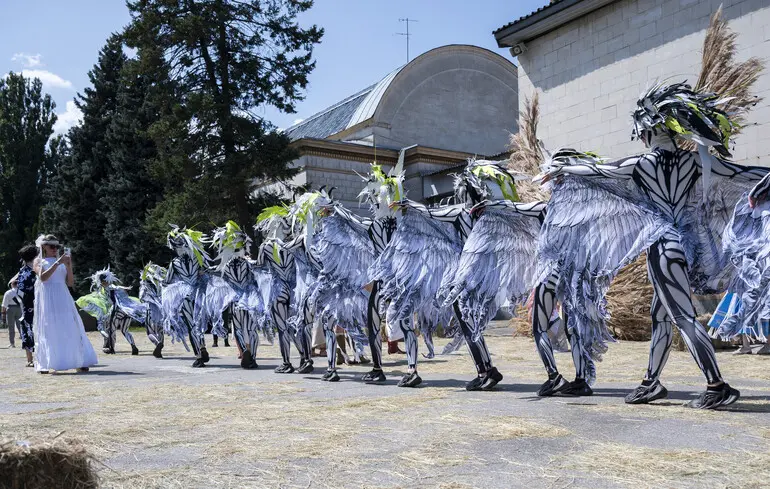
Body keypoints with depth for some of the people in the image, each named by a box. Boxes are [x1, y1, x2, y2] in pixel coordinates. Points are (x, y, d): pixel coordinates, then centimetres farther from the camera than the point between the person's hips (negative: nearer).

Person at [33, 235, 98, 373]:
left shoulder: (62, 261, 17)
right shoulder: (39, 261, 9)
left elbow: (70, 283, 10)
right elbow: (42, 277, -11)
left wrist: (69, 267, -3)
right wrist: (57, 263, -18)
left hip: (63, 299, 3)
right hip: (47, 299, -3)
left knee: (70, 329, -3)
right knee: (48, 330, -6)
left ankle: (79, 362, -5)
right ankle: (45, 364, -4)